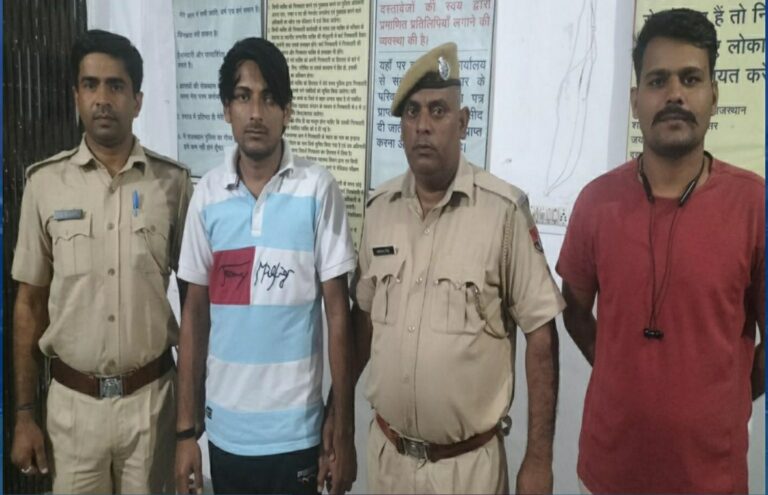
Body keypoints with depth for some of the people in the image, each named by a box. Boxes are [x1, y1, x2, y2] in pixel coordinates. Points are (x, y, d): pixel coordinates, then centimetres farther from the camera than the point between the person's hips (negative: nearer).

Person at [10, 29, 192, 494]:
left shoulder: (173, 182, -5)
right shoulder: (46, 183, -3)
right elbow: (30, 304, 2)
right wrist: (24, 413, 2)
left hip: (151, 396, 0)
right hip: (73, 401, 1)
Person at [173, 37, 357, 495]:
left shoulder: (318, 189, -11)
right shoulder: (208, 193, -2)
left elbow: (338, 313, -7)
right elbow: (195, 313, 4)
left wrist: (344, 431, -6)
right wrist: (186, 428, 4)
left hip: (294, 429, -3)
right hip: (225, 427, 3)